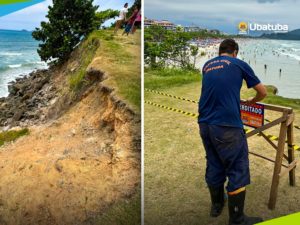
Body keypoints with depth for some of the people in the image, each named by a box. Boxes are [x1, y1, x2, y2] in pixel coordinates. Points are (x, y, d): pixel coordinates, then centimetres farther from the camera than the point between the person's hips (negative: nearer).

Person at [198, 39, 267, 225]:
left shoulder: (207, 65, 18)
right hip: (227, 126, -6)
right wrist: (252, 101, 32)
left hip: (205, 124, 6)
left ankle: (217, 205, 38)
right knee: (238, 170, 5)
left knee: (213, 165, 20)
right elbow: (263, 92, 12)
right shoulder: (240, 64, 5)